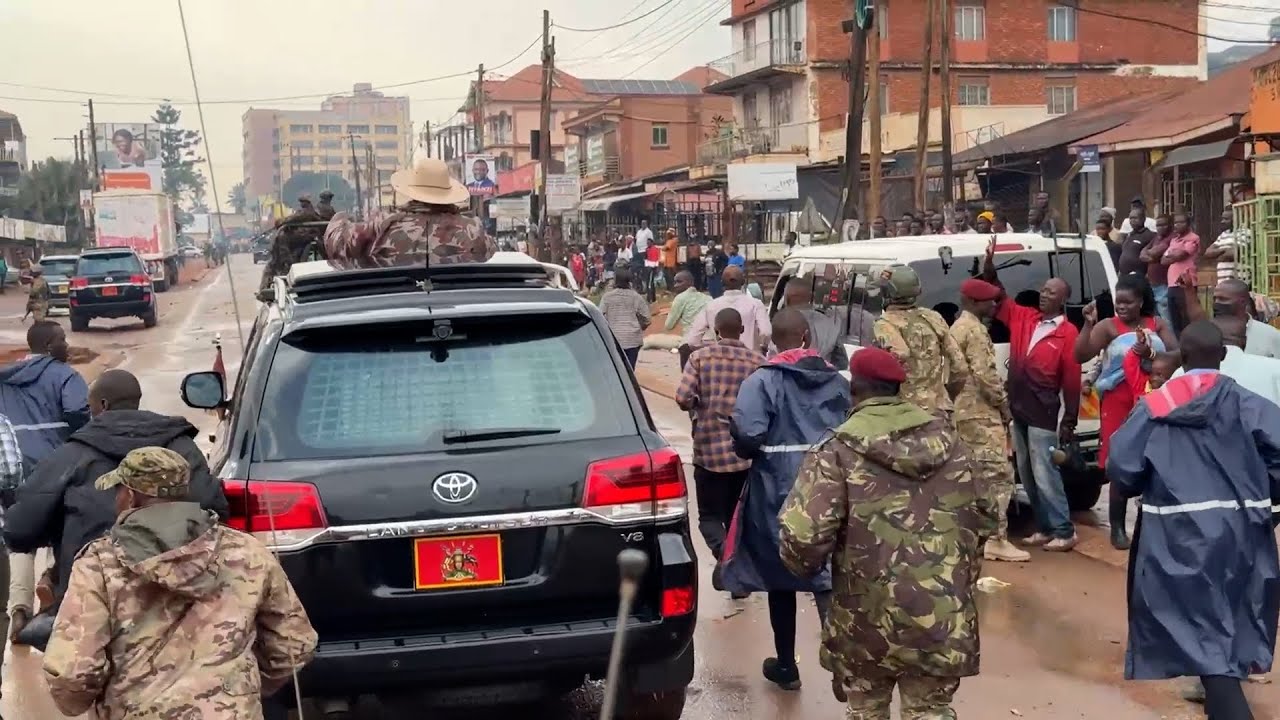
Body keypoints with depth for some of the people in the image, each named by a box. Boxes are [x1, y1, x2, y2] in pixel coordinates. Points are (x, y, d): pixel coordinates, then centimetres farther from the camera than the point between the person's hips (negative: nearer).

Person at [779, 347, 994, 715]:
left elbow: (803, 534, -19)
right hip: (943, 616, 3)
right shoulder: (945, 437, 6)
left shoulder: (838, 450, -10)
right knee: (931, 710, 17)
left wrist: (805, 568, 4)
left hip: (869, 616, -3)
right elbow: (981, 517, 13)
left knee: (867, 709, 19)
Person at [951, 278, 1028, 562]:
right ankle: (996, 540, -11)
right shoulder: (975, 329, -14)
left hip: (962, 411, 11)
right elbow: (984, 373, -21)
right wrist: (1004, 403, -10)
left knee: (973, 475, 15)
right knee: (998, 474, -10)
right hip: (981, 413, -11)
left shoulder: (957, 327, 18)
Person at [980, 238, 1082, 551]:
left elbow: (1072, 381, -9)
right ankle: (1044, 528, 22)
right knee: (1027, 475, 12)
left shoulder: (1068, 333, -9)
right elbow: (1000, 300, 15)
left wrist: (1069, 422, -10)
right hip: (1018, 410, 7)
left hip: (1043, 415, -7)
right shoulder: (1023, 317, 7)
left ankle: (1064, 531, 4)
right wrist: (989, 269, -1)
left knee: (1044, 475, -6)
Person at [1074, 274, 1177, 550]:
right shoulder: (1108, 327, 0)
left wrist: (1150, 354, -18)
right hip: (1118, 405, -2)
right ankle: (1118, 529, 7)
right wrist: (1088, 324, -20)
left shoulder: (1158, 325, 8)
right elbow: (1080, 356, -10)